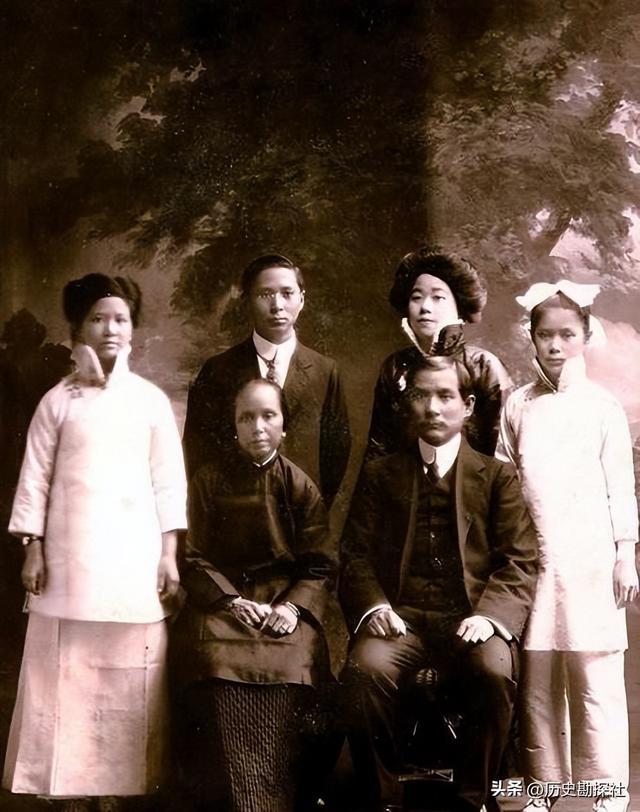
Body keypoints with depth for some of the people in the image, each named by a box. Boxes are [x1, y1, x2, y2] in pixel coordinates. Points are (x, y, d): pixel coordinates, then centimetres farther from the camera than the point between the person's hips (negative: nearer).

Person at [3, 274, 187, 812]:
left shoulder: (151, 400, 5)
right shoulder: (58, 400, 4)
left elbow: (168, 482, 4)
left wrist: (170, 555, 0)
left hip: (133, 557, 0)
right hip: (70, 557, 0)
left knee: (126, 680, 2)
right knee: (66, 676, 2)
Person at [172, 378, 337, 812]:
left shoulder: (300, 485, 8)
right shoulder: (209, 480, 8)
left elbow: (321, 565, 5)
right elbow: (193, 558, 4)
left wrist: (293, 606, -13)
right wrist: (232, 602, -11)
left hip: (286, 599, 0)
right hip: (221, 599, 0)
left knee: (289, 667, -31)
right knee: (218, 663, -32)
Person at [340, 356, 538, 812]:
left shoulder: (498, 476, 12)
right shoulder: (380, 475, 16)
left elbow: (521, 562, 3)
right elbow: (356, 555, 9)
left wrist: (489, 614, -15)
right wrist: (374, 606, -11)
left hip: (470, 617, 0)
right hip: (402, 615, 1)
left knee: (495, 672, -32)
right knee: (365, 668, -31)